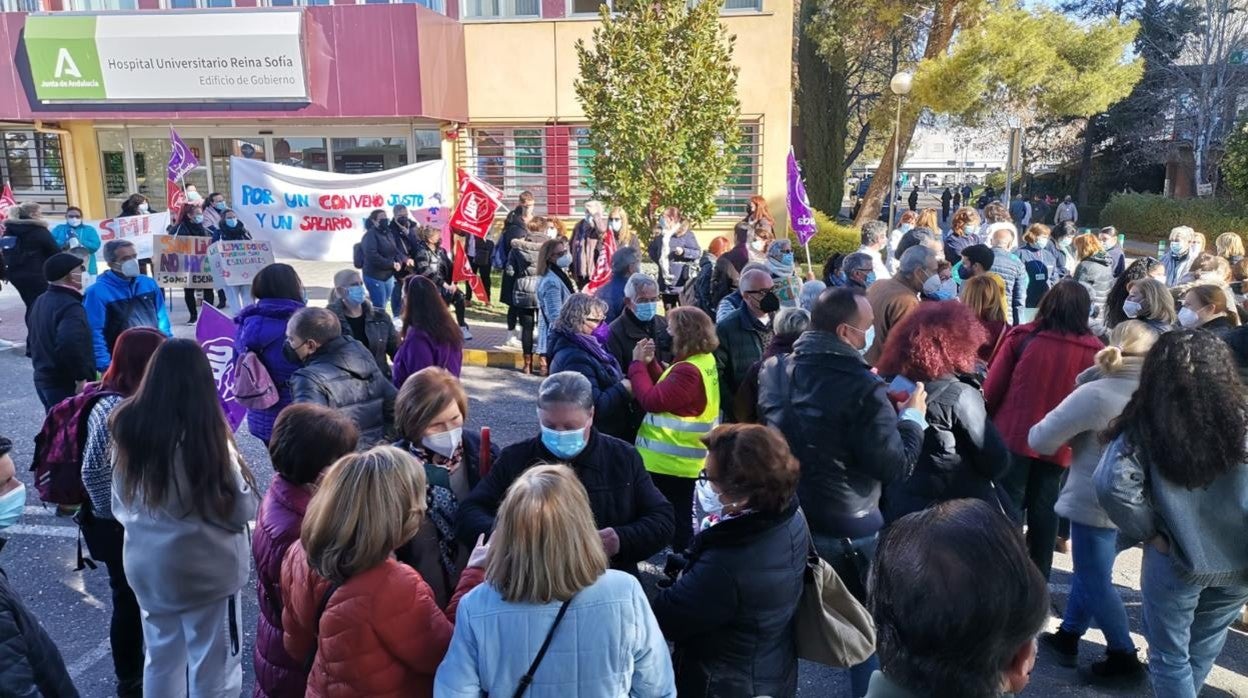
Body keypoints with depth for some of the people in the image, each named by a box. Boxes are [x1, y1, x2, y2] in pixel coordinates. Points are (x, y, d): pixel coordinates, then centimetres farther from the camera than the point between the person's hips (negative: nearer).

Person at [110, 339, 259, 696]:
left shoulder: (127, 426, -8)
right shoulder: (206, 435, -25)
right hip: (206, 570, -5)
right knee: (213, 668, 12)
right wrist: (238, 474, 0)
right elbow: (242, 510, -16)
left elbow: (119, 505, 6)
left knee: (160, 659, 24)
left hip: (145, 566, 6)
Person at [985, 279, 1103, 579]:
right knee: (1044, 510, 13)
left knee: (1008, 506, 5)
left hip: (1014, 434, -2)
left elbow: (993, 387, -5)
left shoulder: (1022, 337, -8)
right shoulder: (1094, 350, -3)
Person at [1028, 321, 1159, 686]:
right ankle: (1068, 635, 32)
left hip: (1096, 501, -7)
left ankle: (1124, 657, 20)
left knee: (1095, 582, 10)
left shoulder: (1096, 394, -23)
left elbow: (1041, 439, -19)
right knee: (1090, 571, 21)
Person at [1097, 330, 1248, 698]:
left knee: (1171, 659, 16)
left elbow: (1112, 486, -29)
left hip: (1175, 562, -3)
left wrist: (1150, 532, -13)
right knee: (1203, 651, 26)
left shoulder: (1145, 425, -17)